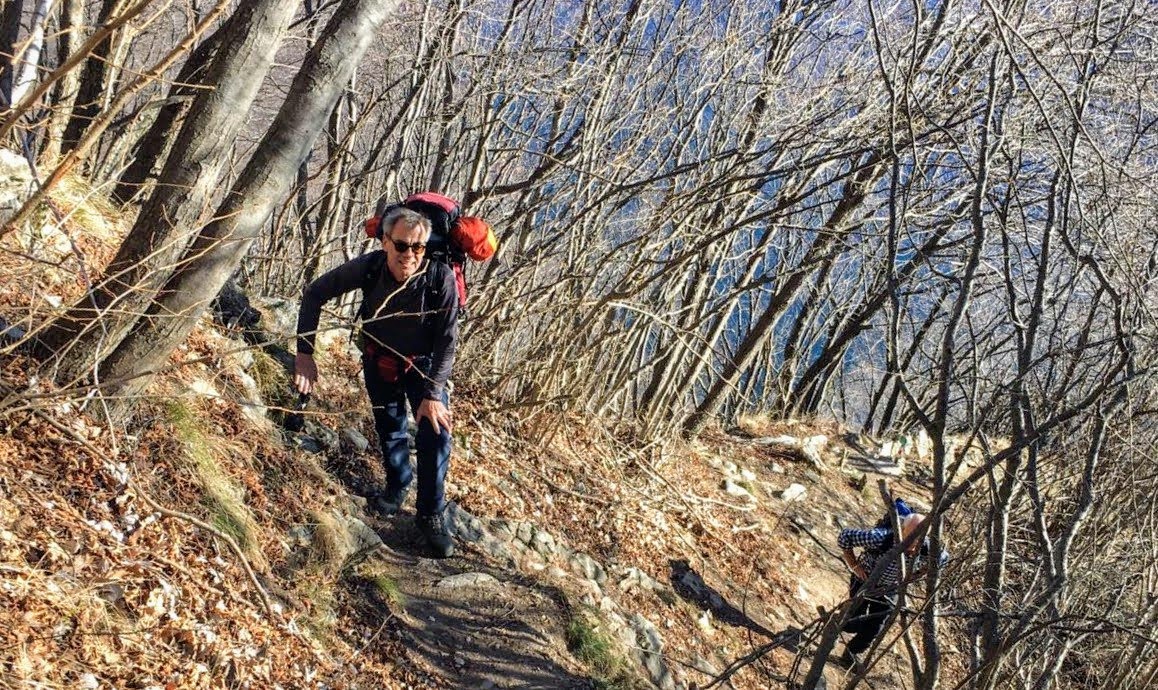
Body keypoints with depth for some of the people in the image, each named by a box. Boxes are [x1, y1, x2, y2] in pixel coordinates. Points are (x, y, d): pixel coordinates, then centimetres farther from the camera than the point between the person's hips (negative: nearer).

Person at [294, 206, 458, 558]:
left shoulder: (441, 278, -33)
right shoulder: (369, 267, -28)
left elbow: (447, 341, -24)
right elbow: (315, 293, -15)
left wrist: (433, 392, -29)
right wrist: (305, 352, -21)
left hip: (424, 364, -2)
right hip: (378, 361, 2)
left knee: (436, 433, -11)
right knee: (390, 431, 16)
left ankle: (430, 515, 6)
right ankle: (397, 487, 44)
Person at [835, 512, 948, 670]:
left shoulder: (926, 550, -29)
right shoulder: (880, 538, -40)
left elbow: (943, 558, -4)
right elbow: (845, 536, -29)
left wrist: (914, 574, -9)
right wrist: (854, 565, -24)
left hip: (890, 590, 3)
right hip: (864, 581, -3)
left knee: (874, 630, 8)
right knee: (854, 625, -4)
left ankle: (850, 655, 36)